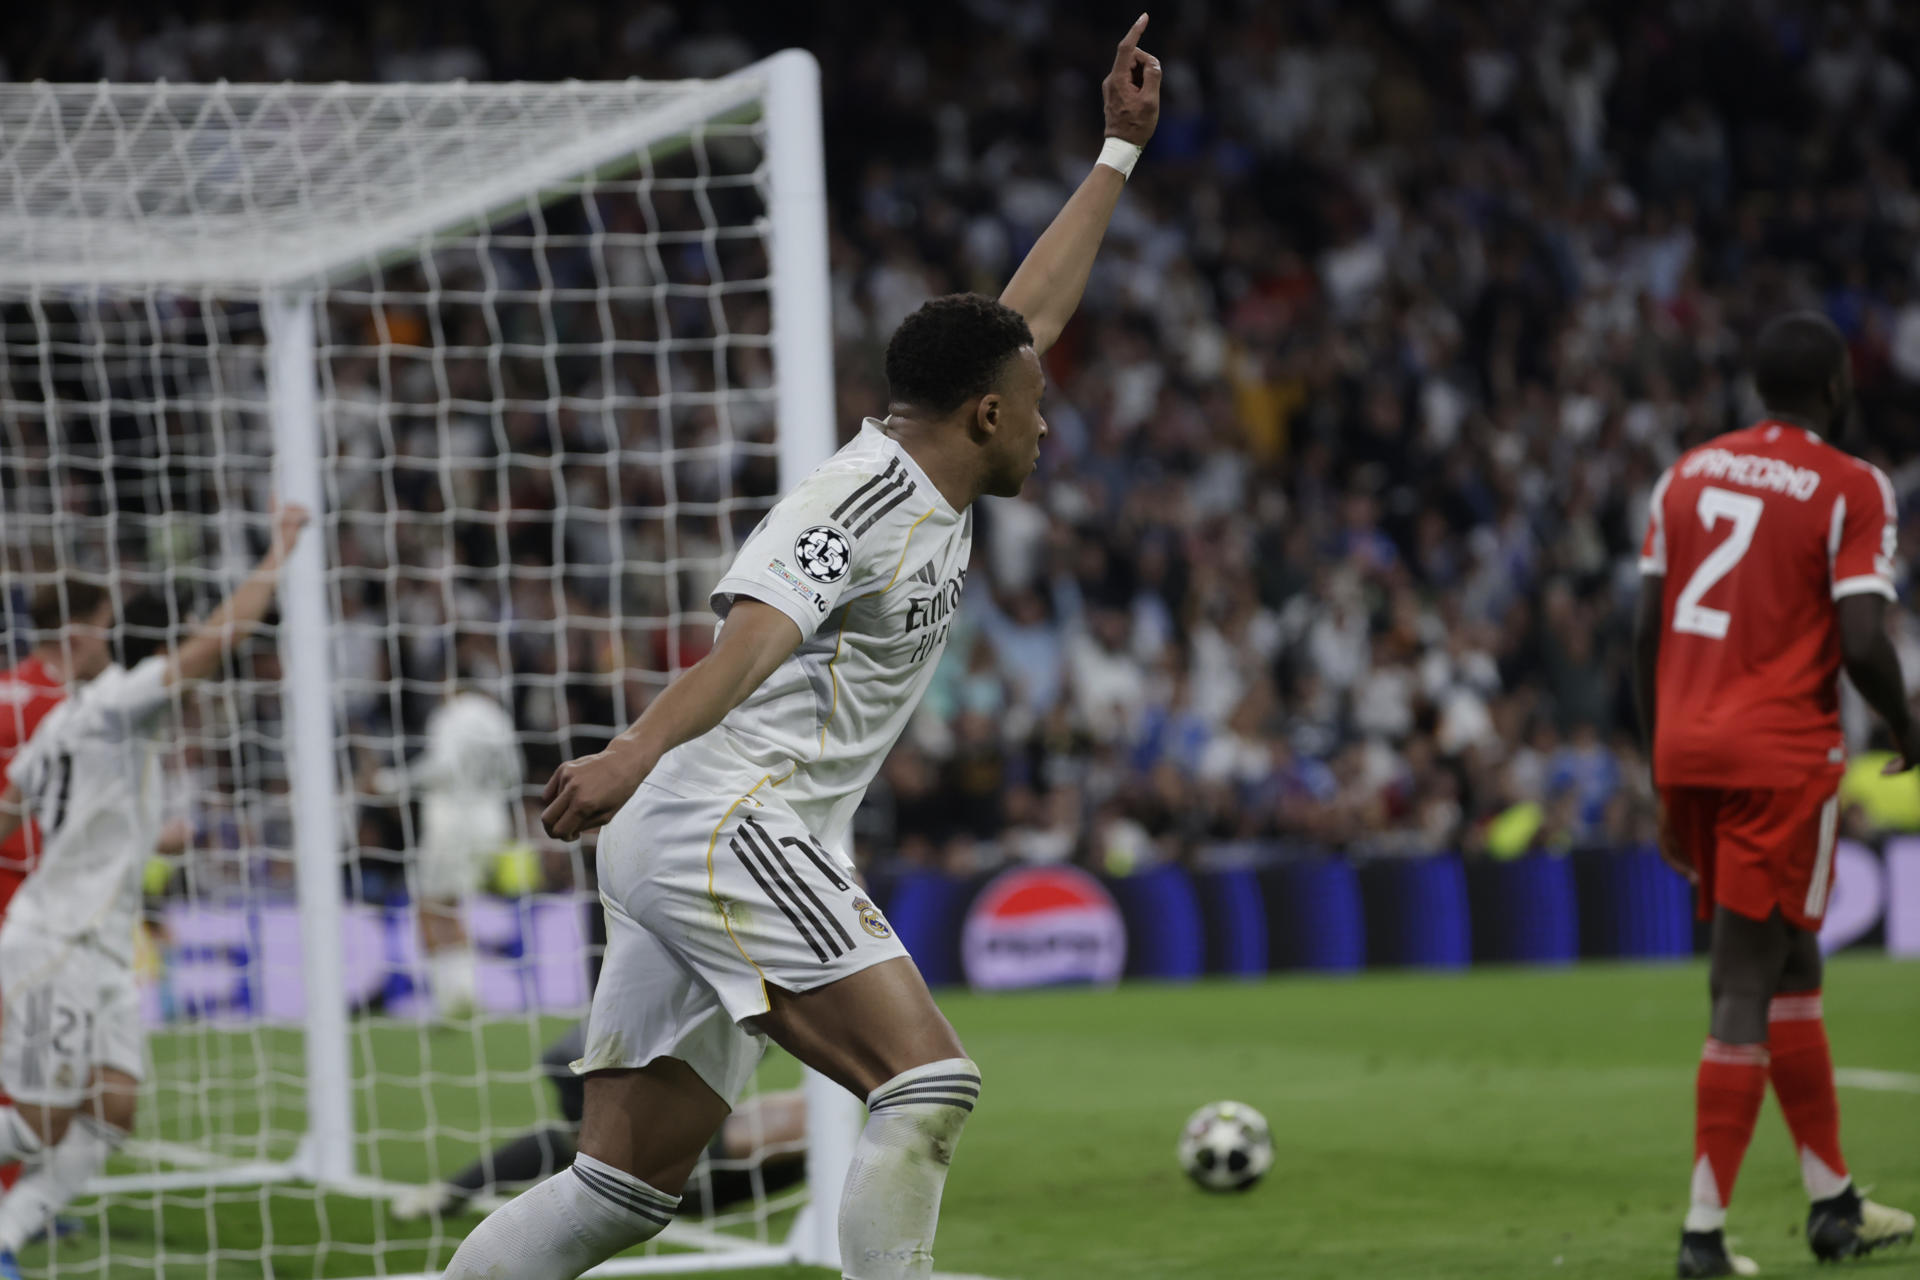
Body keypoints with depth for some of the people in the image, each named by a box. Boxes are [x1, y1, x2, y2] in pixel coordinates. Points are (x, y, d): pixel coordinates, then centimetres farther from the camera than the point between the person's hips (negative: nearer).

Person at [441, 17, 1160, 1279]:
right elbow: (757, 630, -23)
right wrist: (640, 749, -36)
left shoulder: (930, 486, 19)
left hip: (683, 850, 10)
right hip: (730, 831, -10)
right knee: (928, 1082, -17)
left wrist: (1121, 150, 36)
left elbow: (1029, 315, 31)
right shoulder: (870, 493, -8)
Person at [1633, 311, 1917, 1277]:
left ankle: (1833, 1202, 25)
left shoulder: (1689, 473, 12)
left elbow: (1646, 632, 11)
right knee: (1746, 989, -4)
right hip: (1781, 755, -6)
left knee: (1790, 967, 18)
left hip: (1688, 751, 6)